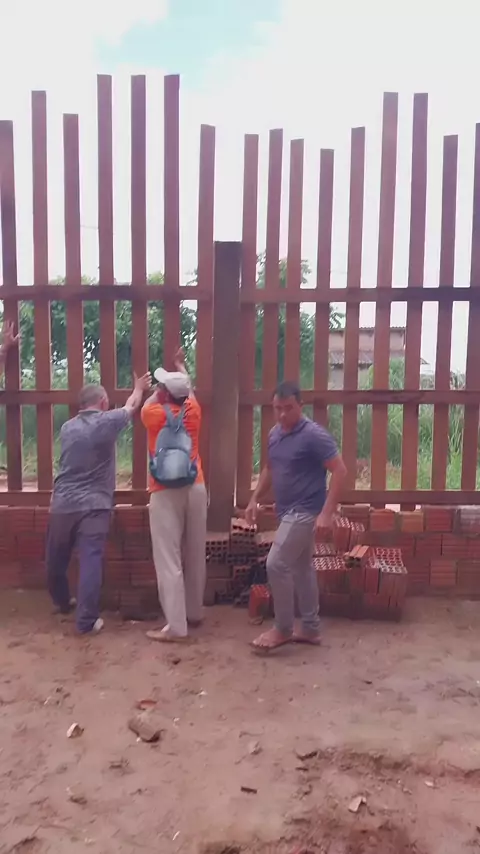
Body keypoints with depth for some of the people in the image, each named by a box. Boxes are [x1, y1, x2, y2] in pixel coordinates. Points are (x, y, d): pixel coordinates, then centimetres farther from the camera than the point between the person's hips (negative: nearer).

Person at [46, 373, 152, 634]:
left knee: (56, 560, 20)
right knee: (90, 561, -3)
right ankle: (87, 620, -1)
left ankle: (62, 602, 40)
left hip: (62, 504, 5)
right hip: (93, 506, -5)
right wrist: (139, 388, 33)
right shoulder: (107, 422, -6)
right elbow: (131, 406, 13)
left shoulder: (67, 427, 8)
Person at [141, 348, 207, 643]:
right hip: (196, 489, 5)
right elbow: (189, 390, 29)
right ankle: (195, 612, 28)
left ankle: (176, 626, -2)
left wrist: (161, 388, 36)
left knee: (169, 560, -3)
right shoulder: (193, 410, 6)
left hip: (166, 493, -4)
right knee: (195, 556, 14)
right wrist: (180, 366, 45)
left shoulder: (154, 414, -4)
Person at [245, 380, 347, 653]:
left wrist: (327, 512, -25)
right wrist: (255, 500, 14)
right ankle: (311, 629, 26)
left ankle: (283, 629, 6)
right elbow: (270, 470, 21)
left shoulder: (314, 435, -18)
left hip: (305, 512, -9)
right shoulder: (275, 434, 8)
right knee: (302, 568, 14)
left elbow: (340, 470, -19)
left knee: (276, 565, -10)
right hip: (289, 512, 9)